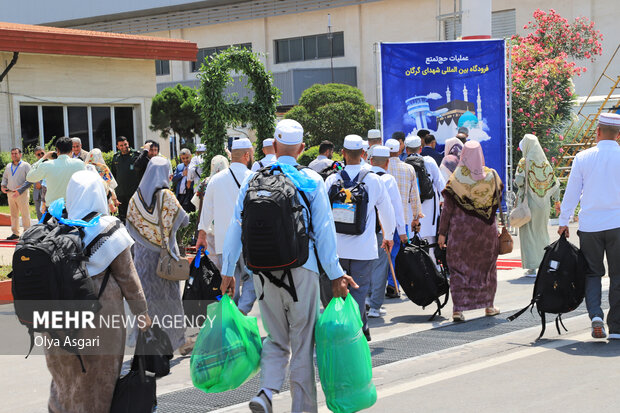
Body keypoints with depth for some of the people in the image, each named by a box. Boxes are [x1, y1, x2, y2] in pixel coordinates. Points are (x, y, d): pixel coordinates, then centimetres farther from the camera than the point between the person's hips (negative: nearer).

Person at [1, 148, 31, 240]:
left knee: (25, 214, -4)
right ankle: (15, 233, 15)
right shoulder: (8, 166, 16)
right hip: (10, 193, 6)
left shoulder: (25, 165, -2)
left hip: (22, 194, -6)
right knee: (13, 214, 9)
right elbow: (5, 178, 26)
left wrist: (20, 190, -19)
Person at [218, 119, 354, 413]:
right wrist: (335, 275, 2)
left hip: (263, 270, 2)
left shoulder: (254, 178, 4)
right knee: (303, 344, 8)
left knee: (276, 340, 15)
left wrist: (227, 271, 11)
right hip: (301, 270, -2)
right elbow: (324, 230, -3)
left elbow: (236, 226, 4)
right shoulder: (312, 180, -1)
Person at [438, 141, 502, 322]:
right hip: (486, 230, 2)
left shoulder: (456, 178, -9)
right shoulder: (491, 176, -3)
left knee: (459, 268, 4)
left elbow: (447, 208, -7)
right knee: (487, 266, 17)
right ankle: (489, 306, 25)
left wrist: (442, 233, -2)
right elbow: (498, 201, 8)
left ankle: (458, 309, -4)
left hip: (460, 229, -2)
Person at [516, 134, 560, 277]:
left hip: (529, 201, -5)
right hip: (543, 204, 5)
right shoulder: (544, 162, 5)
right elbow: (553, 181, 5)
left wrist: (519, 187, 4)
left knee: (528, 233, 1)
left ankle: (532, 268, -3)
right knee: (542, 232, 16)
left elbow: (519, 180, -18)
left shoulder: (524, 162, -9)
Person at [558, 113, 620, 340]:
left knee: (592, 272, 13)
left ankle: (595, 314, -8)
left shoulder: (583, 157, -2)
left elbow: (571, 192, 2)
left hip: (589, 225, 1)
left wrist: (563, 222, 9)